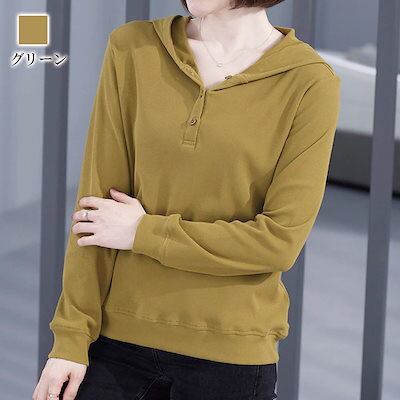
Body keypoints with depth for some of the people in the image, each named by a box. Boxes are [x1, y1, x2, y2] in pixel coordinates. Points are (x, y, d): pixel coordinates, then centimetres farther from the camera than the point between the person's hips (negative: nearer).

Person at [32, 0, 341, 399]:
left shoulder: (309, 82, -8)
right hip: (118, 336, 2)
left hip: (230, 352, -2)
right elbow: (96, 201, -2)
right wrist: (72, 336, -5)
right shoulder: (132, 49, 0)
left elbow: (280, 240, -12)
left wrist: (143, 232, -10)